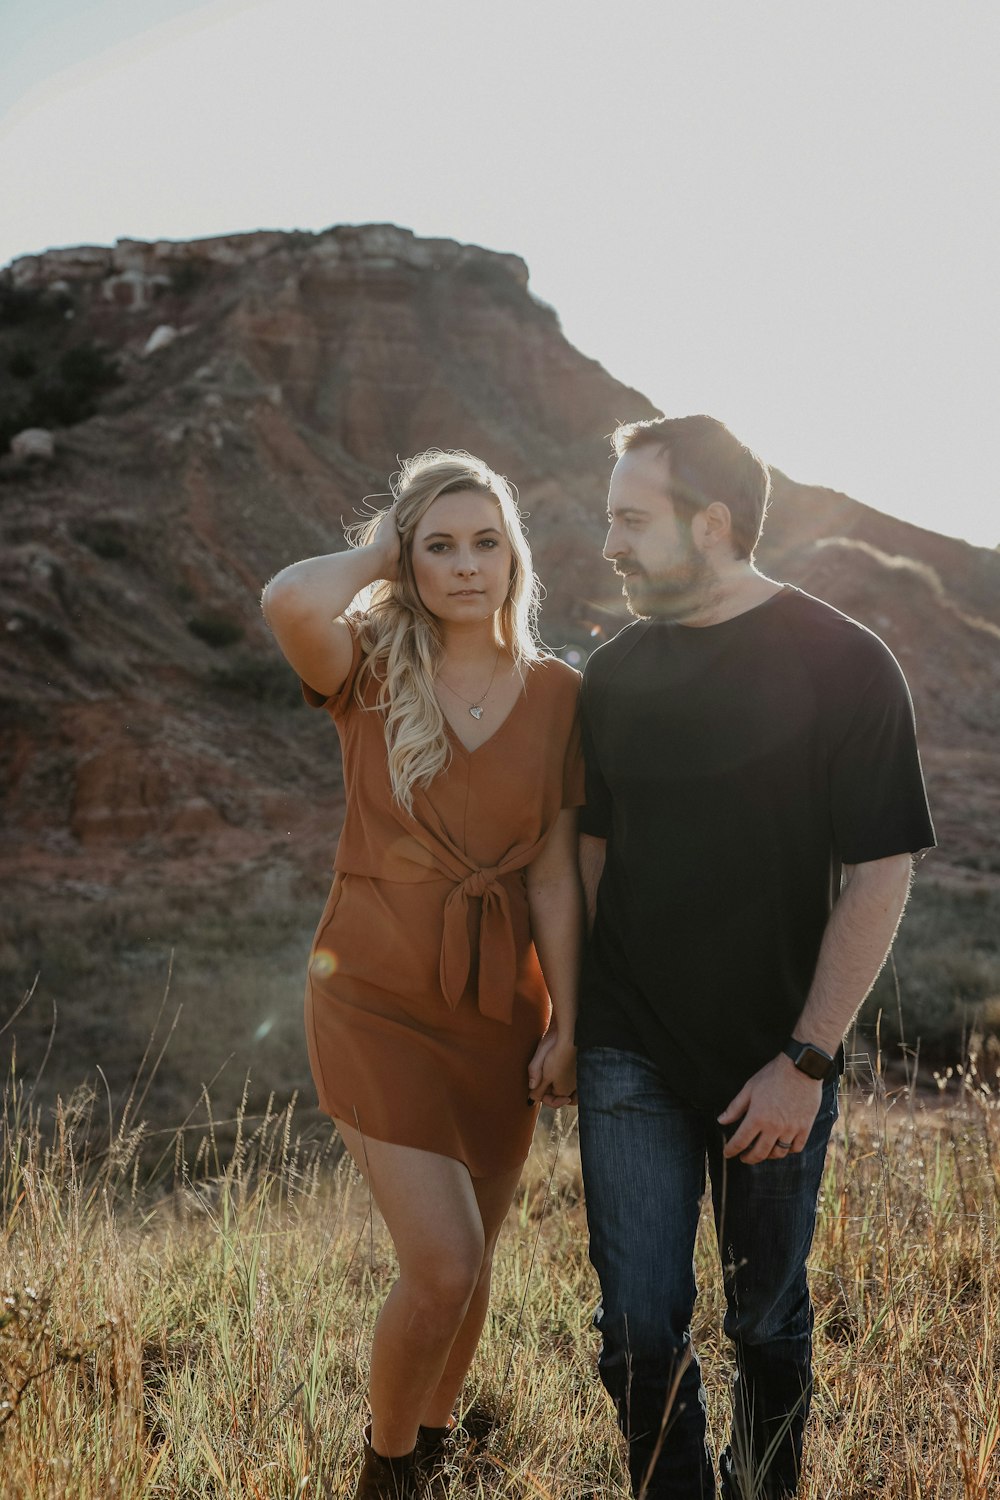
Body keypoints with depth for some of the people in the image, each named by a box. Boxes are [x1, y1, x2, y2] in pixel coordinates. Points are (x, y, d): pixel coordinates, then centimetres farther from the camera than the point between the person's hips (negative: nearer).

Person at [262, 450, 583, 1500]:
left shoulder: (556, 693, 0)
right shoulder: (372, 674, -7)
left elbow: (555, 871, 1)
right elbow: (288, 601, -30)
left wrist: (567, 1020, -1)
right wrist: (380, 555, -12)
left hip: (500, 1006, 3)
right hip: (378, 998, -3)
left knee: (465, 1266, 14)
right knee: (443, 1269, -10)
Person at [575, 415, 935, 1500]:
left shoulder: (843, 666, -9)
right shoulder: (615, 674, 3)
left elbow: (880, 875, -10)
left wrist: (805, 1060, -13)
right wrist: (571, 1014, 9)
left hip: (773, 1066, -2)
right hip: (630, 1058, 3)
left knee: (769, 1317, 13)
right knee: (641, 1324, 0)